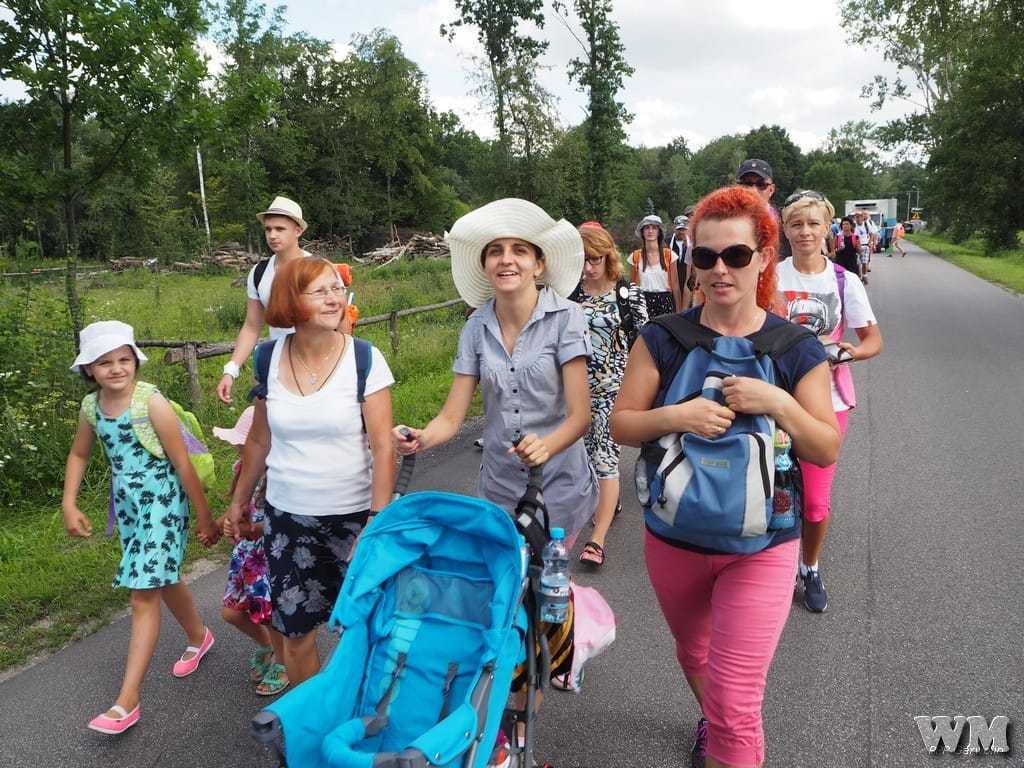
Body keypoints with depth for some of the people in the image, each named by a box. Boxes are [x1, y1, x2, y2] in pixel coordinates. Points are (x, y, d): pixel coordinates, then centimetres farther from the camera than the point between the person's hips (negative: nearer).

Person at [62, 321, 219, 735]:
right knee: (163, 578, 22)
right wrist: (69, 503, 6)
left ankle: (127, 700, -1)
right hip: (127, 504, 7)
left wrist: (204, 516, -12)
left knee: (144, 593, -7)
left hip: (162, 502, -7)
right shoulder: (91, 406, -1)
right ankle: (199, 636, 47)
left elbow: (183, 463, -16)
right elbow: (79, 455, 17)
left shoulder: (151, 401, -20)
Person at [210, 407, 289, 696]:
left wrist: (249, 529, -31)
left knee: (271, 612, 5)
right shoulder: (244, 467, -1)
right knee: (230, 611, 13)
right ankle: (265, 646, 42)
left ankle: (282, 663, 33)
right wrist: (218, 525, -3)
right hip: (247, 550, 8)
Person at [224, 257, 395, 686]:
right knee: (296, 631, 10)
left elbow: (383, 447, -13)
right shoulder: (271, 359, -1)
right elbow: (259, 441, 11)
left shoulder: (364, 359, -11)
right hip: (286, 518, 3)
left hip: (352, 516, -3)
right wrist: (239, 501, 17)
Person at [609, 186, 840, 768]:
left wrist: (780, 404, -24)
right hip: (674, 538, 3)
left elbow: (827, 449, -6)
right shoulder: (663, 339, -7)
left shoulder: (798, 349, -8)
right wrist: (676, 416, -25)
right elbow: (621, 424, -6)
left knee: (736, 707, -5)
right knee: (693, 654, 29)